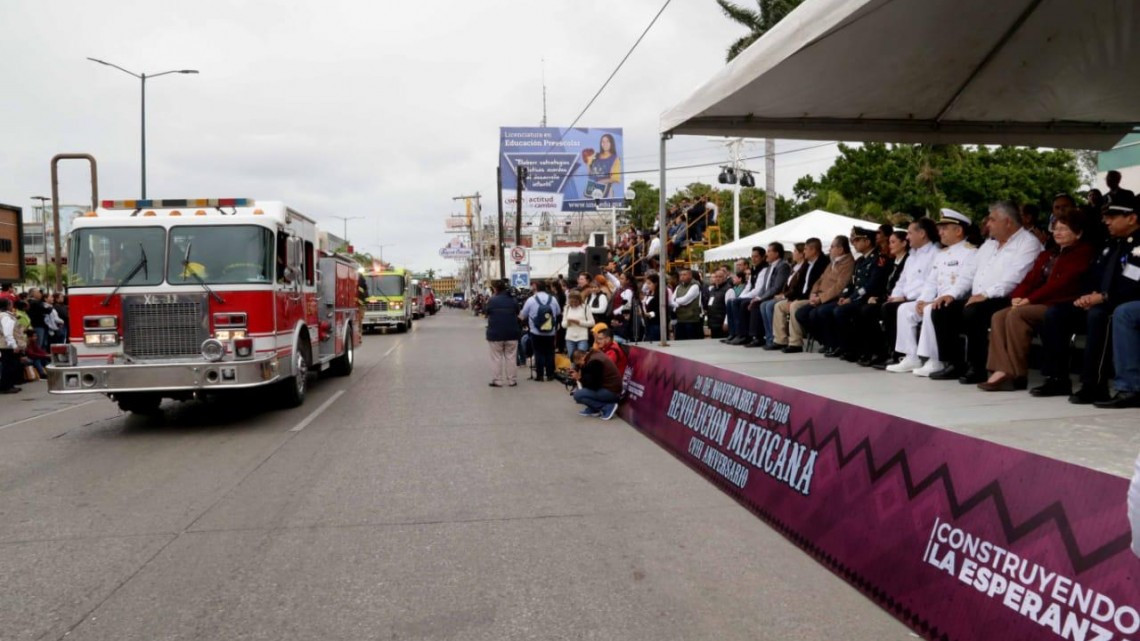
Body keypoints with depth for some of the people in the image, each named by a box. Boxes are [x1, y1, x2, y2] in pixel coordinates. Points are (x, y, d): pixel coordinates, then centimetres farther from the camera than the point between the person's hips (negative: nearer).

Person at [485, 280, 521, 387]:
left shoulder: (492, 300, -11)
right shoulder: (512, 300, 1)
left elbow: (486, 312, -1)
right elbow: (517, 313, 12)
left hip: (495, 333, -3)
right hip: (512, 333, 3)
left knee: (496, 358, 5)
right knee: (511, 357, 9)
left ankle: (497, 380, 6)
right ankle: (511, 380, 10)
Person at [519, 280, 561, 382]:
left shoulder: (531, 300, -9)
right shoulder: (553, 299, 1)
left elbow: (522, 316, -1)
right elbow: (558, 313, 14)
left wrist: (518, 317, 21)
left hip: (536, 332, -3)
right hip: (551, 332, 3)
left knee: (539, 353, 4)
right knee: (550, 353, 9)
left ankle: (540, 375, 4)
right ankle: (550, 375, 13)